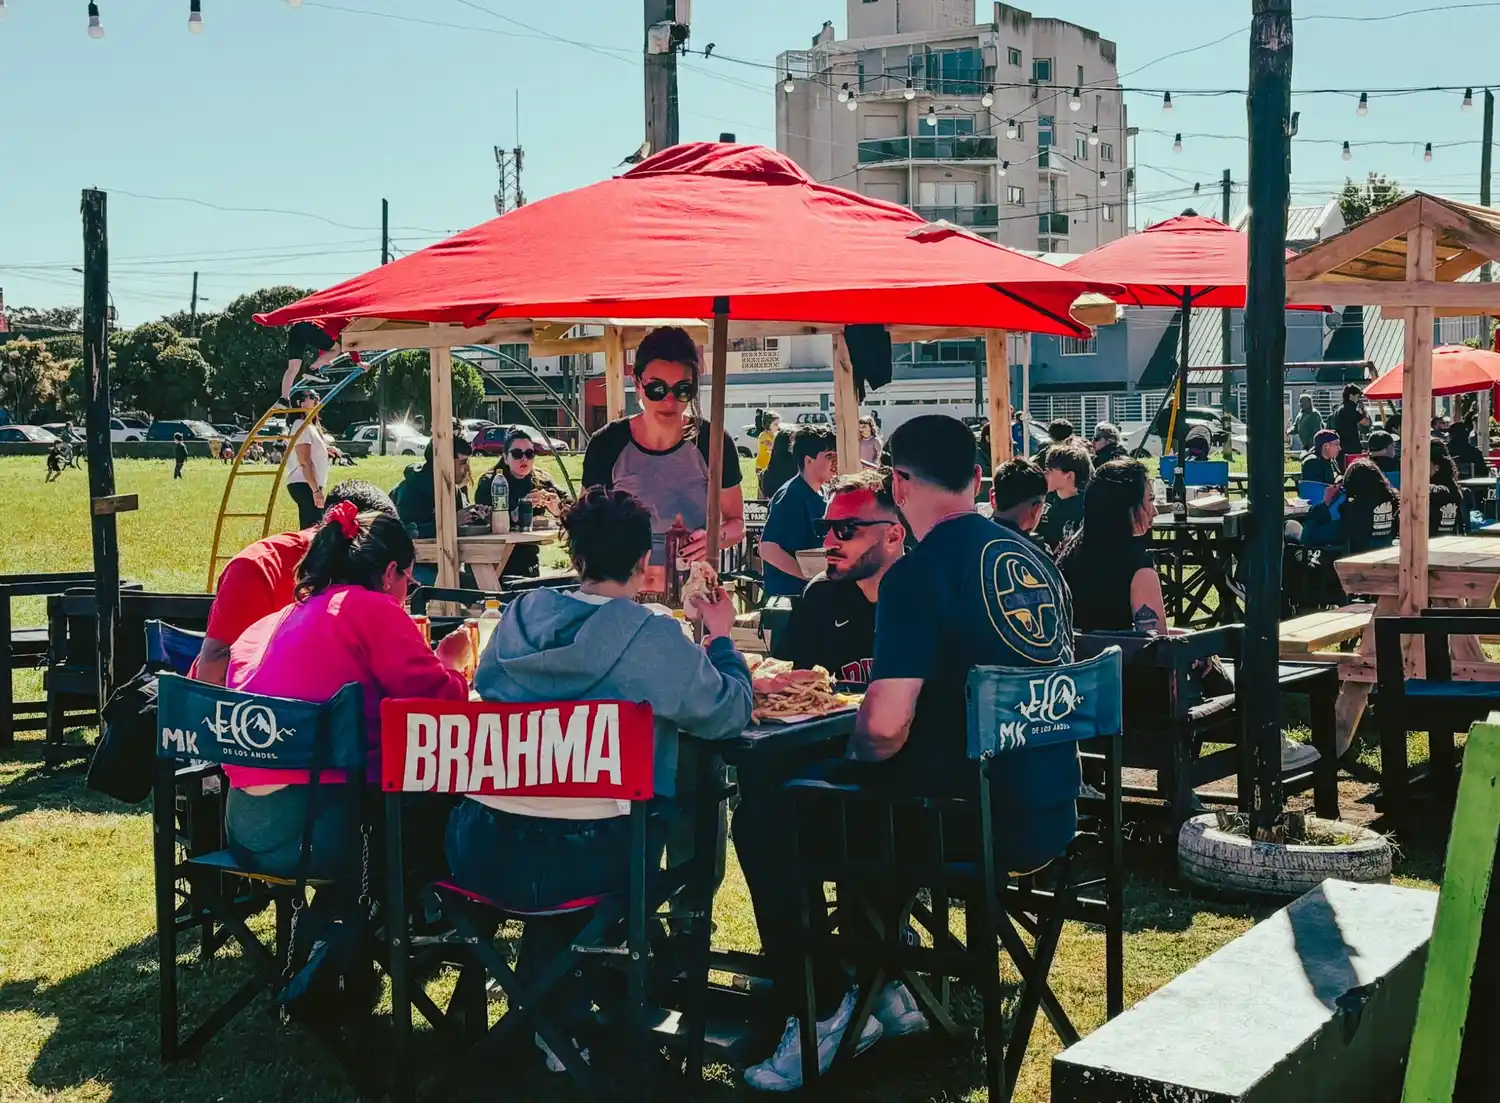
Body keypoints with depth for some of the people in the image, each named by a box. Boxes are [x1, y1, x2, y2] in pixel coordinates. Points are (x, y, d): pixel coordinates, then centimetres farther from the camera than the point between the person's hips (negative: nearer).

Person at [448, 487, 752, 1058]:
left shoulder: (519, 616, 7)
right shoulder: (655, 639, -8)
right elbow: (730, 713, 1)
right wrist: (721, 637, 19)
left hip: (478, 853, 5)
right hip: (580, 860, -4)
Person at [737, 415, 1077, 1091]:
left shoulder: (918, 573, -16)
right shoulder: (1031, 557, 8)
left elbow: (884, 726, -23)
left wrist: (856, 752, 1)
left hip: (983, 823, -8)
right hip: (1049, 813, 8)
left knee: (763, 820, 5)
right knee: (851, 787, 31)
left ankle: (821, 1016, 13)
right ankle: (886, 990, 34)